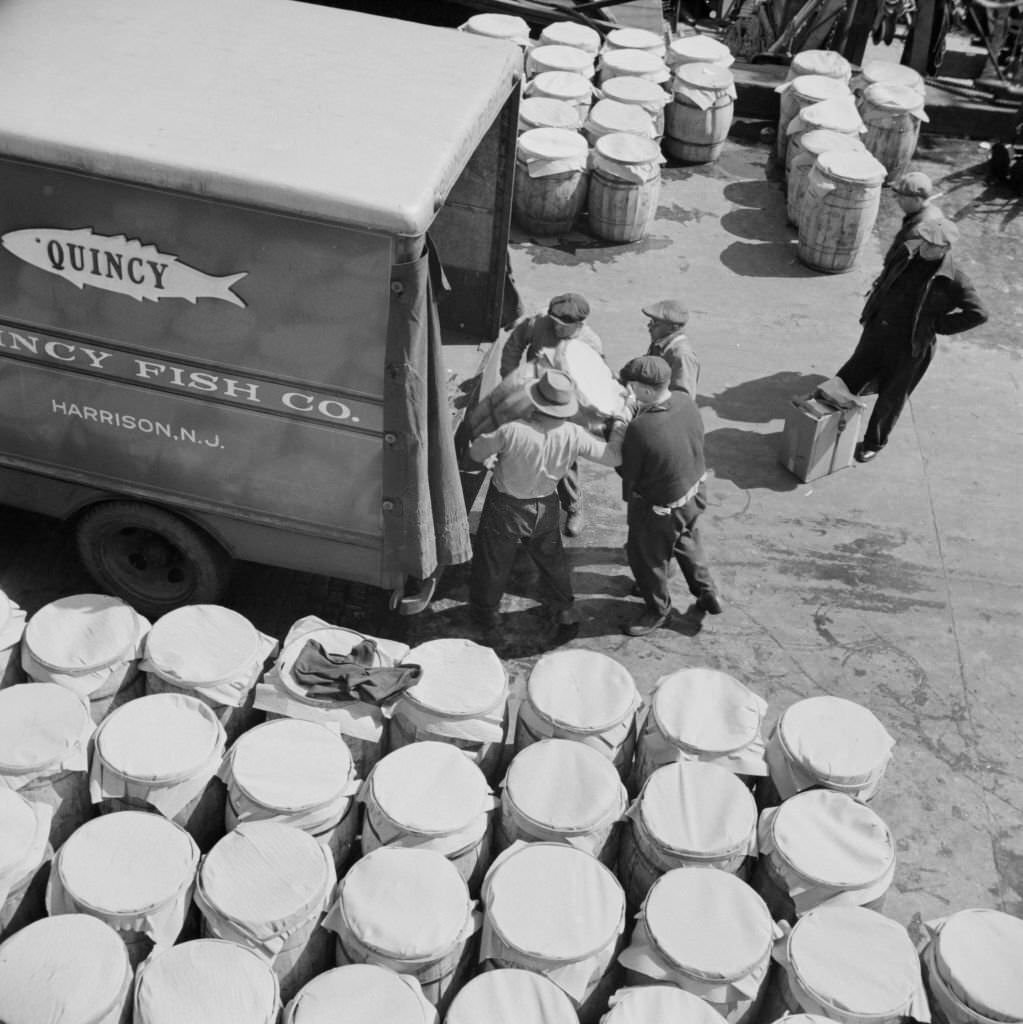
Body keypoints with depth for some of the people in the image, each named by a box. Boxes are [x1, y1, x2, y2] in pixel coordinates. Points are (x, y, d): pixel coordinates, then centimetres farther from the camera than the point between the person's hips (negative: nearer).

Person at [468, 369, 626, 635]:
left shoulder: (513, 432, -33)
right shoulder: (574, 436, -23)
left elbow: (476, 453, -17)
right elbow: (613, 456, -11)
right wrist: (619, 426, 6)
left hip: (506, 506, -3)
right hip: (545, 506, 3)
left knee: (493, 559, 20)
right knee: (551, 557, 26)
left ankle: (485, 610, 39)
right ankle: (565, 609, 41)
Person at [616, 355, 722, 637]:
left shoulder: (640, 428, -36)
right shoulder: (685, 401, -16)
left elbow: (626, 470, -20)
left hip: (661, 508, -7)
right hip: (694, 491, 7)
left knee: (648, 558, 20)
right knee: (687, 542, 34)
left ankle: (658, 610, 43)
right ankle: (707, 593, 50)